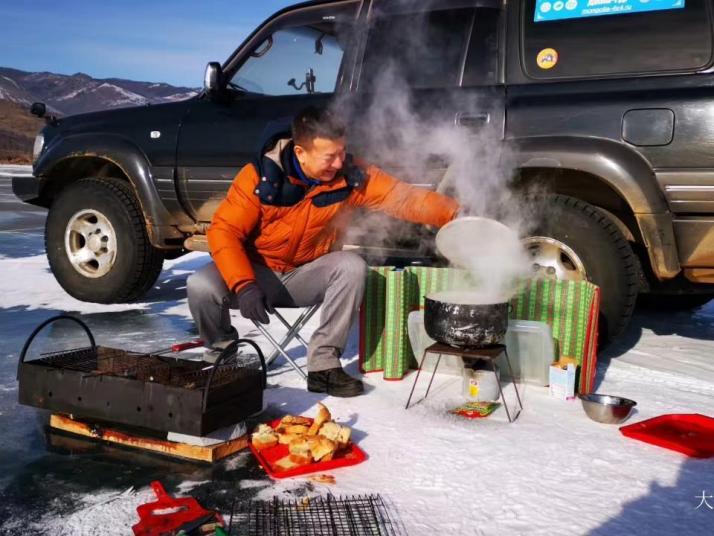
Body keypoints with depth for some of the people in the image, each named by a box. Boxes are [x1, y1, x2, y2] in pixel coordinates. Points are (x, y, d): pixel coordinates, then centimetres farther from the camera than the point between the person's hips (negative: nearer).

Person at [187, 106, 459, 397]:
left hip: (305, 276, 2)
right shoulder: (261, 176, -21)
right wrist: (244, 286, -33)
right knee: (201, 287, -29)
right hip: (257, 272, -2)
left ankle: (323, 363, -16)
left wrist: (454, 214, -31)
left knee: (352, 266, -27)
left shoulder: (351, 176, -14)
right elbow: (224, 231, -20)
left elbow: (404, 197, -17)